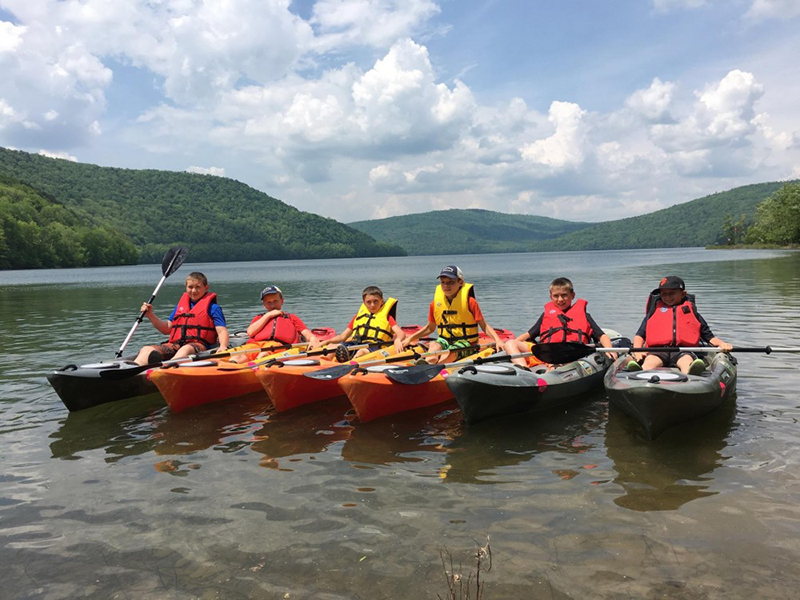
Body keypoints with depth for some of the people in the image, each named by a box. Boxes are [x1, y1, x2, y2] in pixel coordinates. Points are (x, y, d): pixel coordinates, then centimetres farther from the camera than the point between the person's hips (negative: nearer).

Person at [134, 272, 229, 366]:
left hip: (198, 345, -5)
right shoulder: (181, 305, 24)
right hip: (176, 345, 5)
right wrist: (150, 315, 15)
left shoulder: (212, 308, 8)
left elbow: (222, 331, -2)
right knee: (147, 350, -20)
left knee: (185, 349, -40)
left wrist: (223, 346, -23)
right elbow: (166, 329, 27)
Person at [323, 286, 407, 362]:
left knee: (363, 351, -38)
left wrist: (397, 340, -23)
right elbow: (343, 336, 27)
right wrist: (327, 341, 9)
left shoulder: (386, 316, 17)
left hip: (373, 346, -4)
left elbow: (401, 333, 2)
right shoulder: (359, 315, 28)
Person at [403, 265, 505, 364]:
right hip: (444, 340, 3)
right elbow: (430, 328, 20)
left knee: (450, 353, -35)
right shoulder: (436, 302, 7)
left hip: (464, 342, -3)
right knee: (434, 346, -31)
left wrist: (497, 340, -18)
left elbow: (484, 326, -2)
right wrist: (409, 339, 15)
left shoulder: (469, 301, -3)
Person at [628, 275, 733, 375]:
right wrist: (637, 350, -1)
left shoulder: (691, 312, 27)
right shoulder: (655, 311, 26)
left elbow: (709, 336, 28)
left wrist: (721, 344, 6)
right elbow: (640, 335, 19)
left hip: (683, 351, 0)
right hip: (657, 350, 0)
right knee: (650, 361, -35)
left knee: (688, 361, -36)